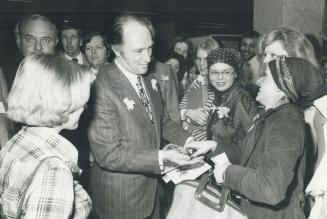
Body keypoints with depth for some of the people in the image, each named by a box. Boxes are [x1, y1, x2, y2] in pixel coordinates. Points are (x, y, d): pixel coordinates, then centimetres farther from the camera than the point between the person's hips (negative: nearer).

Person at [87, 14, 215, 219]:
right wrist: (162, 158, -28)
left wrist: (189, 141, -3)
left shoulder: (150, 79, 2)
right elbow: (108, 154, -23)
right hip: (120, 201, -7)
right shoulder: (101, 89, -24)